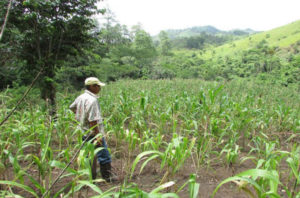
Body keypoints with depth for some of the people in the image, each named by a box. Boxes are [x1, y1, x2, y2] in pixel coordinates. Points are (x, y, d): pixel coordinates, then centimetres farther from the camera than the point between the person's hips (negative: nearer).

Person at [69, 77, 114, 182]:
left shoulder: (80, 97, 8)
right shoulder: (92, 100, -21)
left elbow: (72, 107, 28)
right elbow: (93, 121, -24)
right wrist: (98, 136, -22)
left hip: (84, 133, 9)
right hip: (93, 134, -9)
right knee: (104, 157, 2)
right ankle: (108, 178, 11)